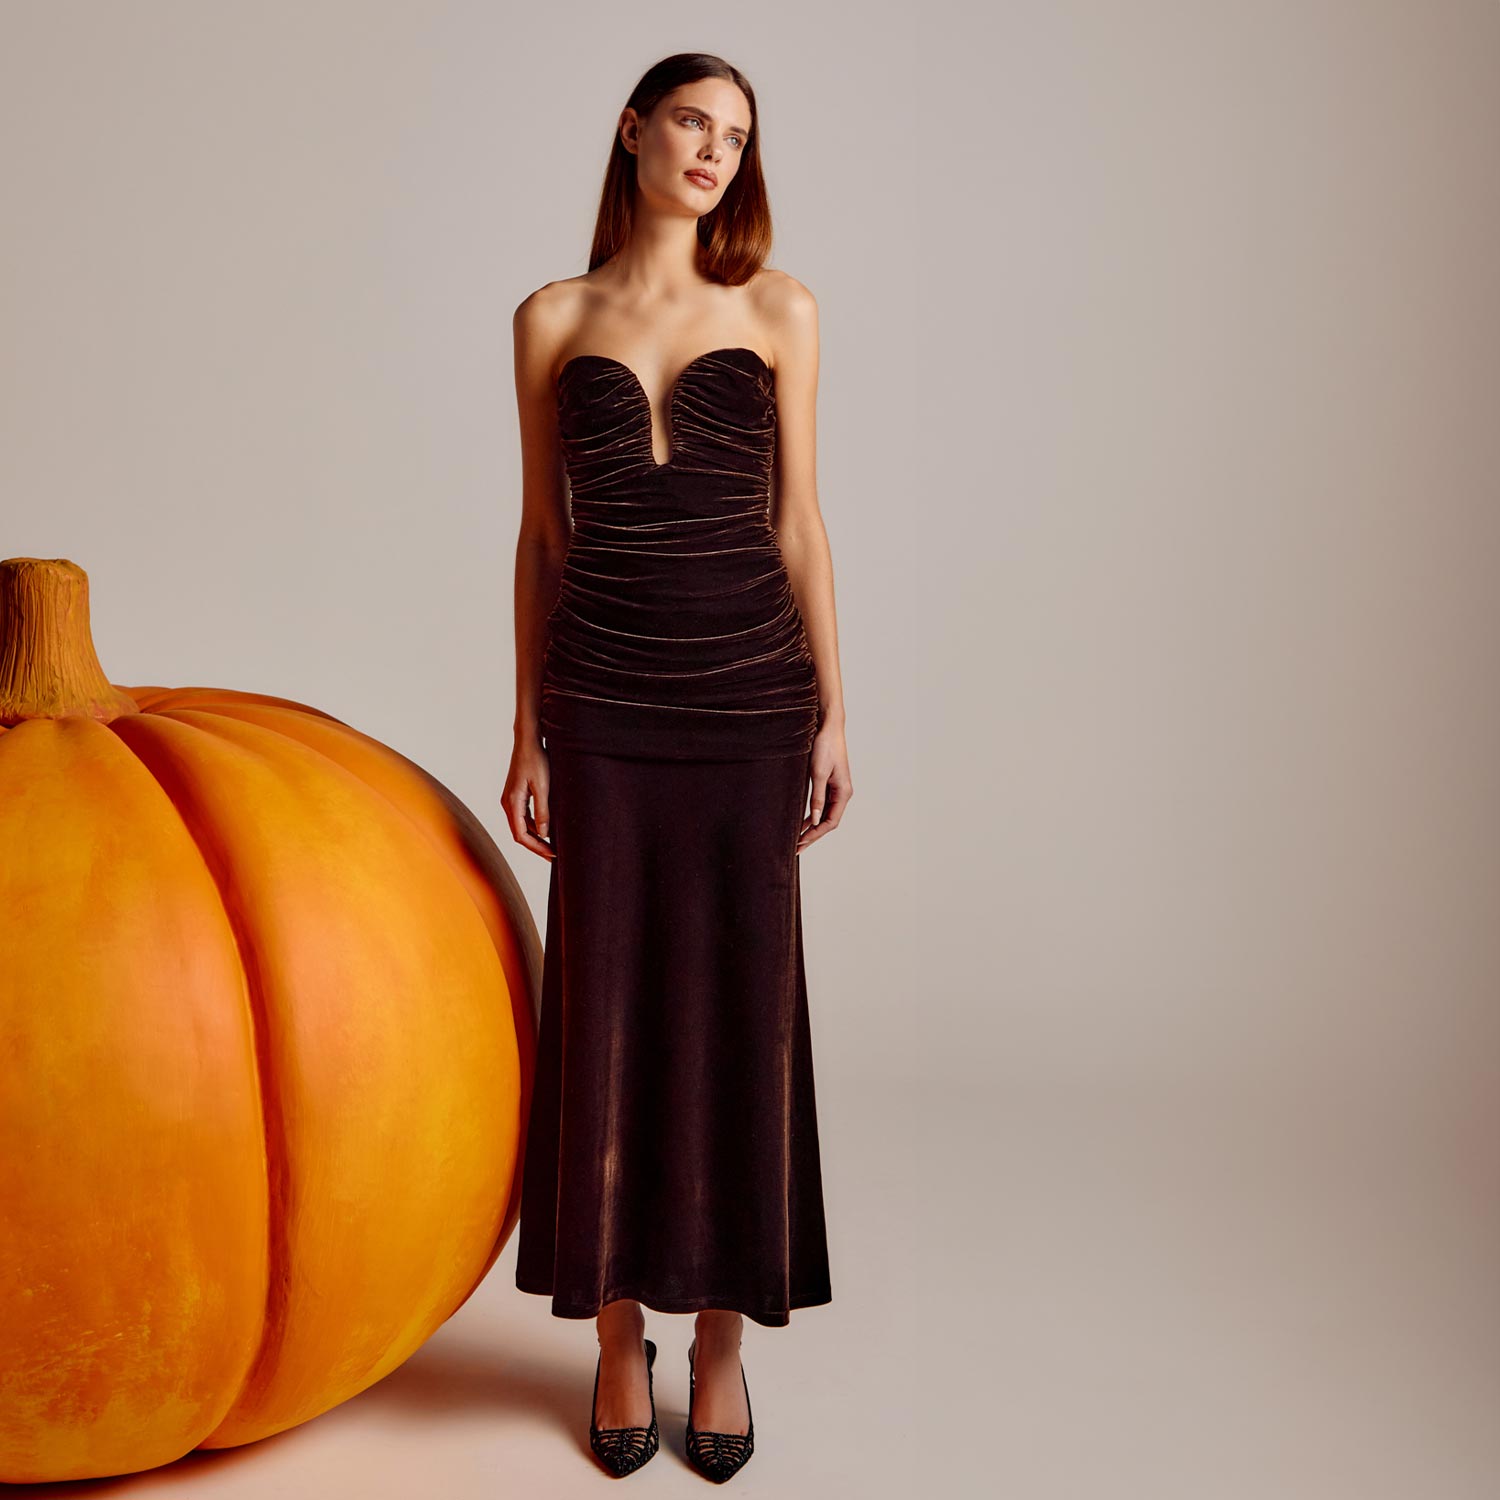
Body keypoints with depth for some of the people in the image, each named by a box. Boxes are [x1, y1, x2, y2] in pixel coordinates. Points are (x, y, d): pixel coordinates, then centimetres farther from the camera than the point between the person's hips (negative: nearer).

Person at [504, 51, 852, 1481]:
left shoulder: (778, 310, 7)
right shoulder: (553, 319, 8)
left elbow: (798, 521, 6)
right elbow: (541, 534, 8)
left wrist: (832, 714, 1)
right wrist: (527, 729, 3)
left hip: (749, 692, 0)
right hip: (605, 703, 0)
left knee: (741, 1006, 4)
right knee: (607, 1008, 4)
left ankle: (722, 1333, 18)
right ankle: (619, 1330, 20)